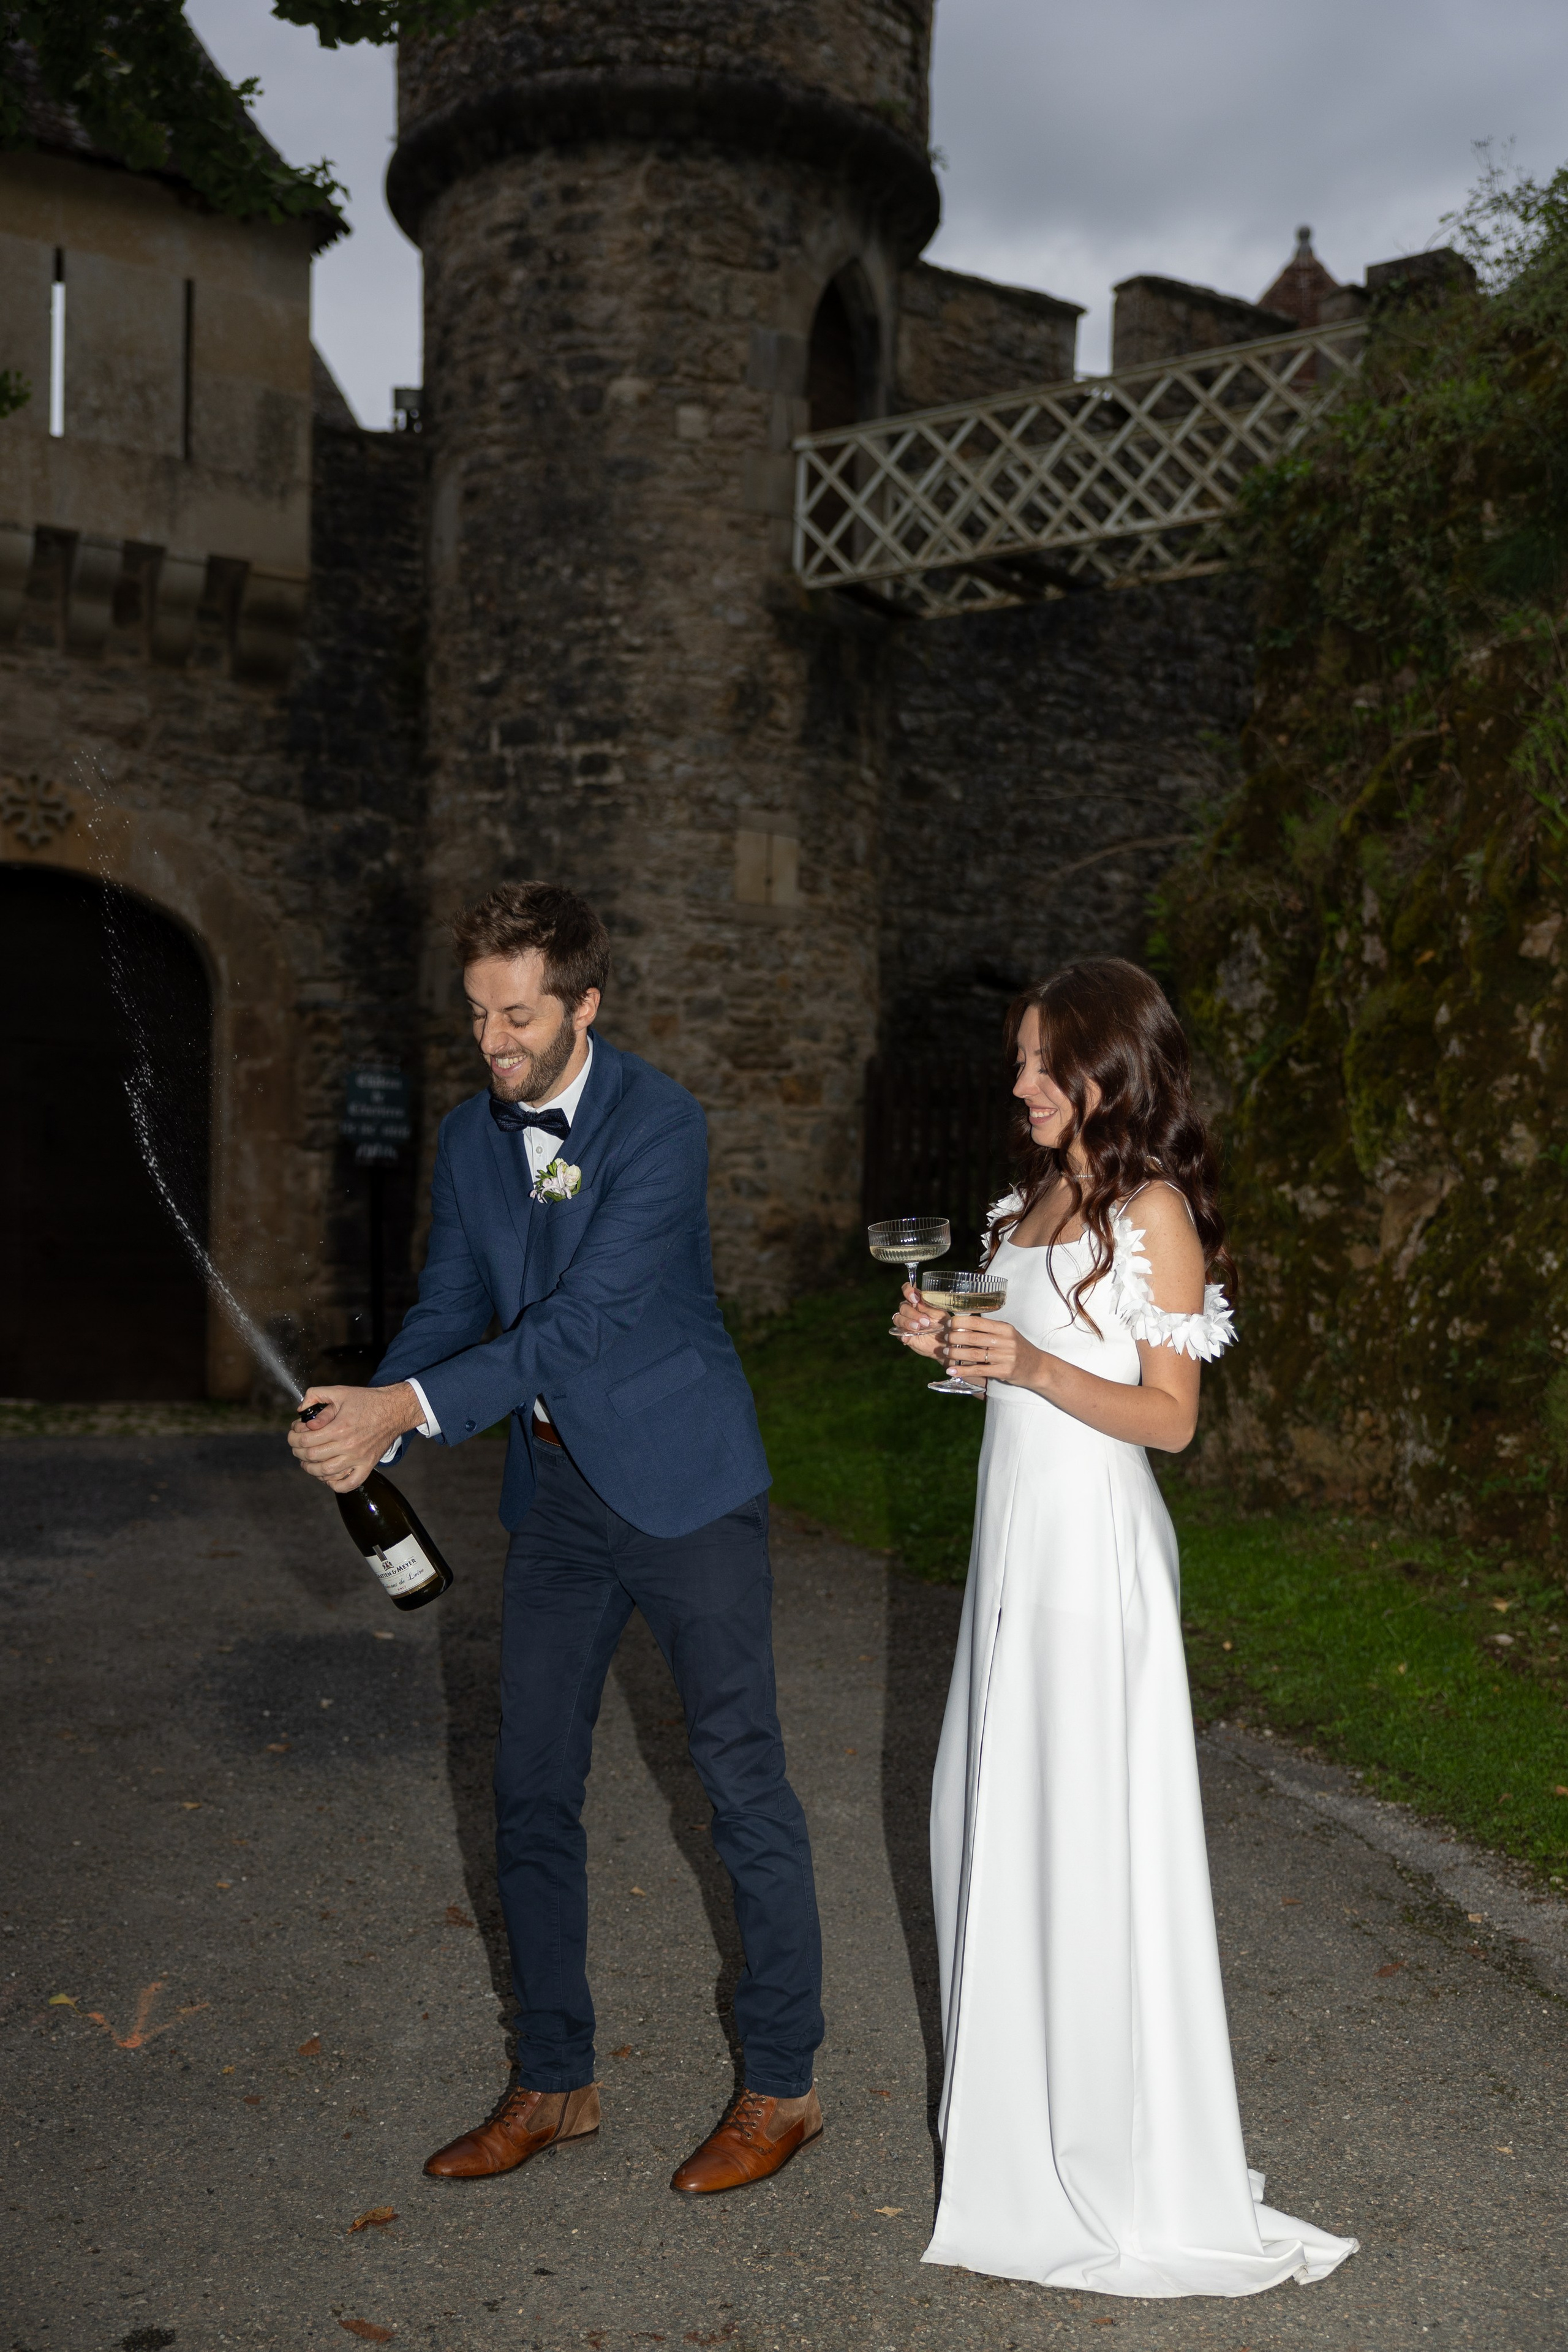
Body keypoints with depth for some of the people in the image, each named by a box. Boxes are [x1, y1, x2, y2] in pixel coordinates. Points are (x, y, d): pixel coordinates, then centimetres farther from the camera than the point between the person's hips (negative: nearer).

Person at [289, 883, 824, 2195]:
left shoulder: (659, 1125, -17)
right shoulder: (471, 1141, 5)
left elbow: (582, 1320, -24)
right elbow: (451, 1308, 5)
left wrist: (410, 1406, -30)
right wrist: (365, 1423, -14)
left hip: (683, 1482, -6)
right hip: (557, 1492, 7)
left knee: (744, 1785, 4)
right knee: (533, 1791, 11)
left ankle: (783, 2088, 20)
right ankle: (554, 2085, 27)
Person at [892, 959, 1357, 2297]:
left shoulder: (1156, 1211, -12)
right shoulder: (1038, 1197, 11)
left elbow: (1169, 1416, -13)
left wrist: (1030, 1367, -24)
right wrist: (953, 1347, 1)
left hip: (1094, 1543, -8)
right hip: (1017, 1530, 8)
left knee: (1087, 1828, 0)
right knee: (994, 1810, 14)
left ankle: (1116, 2147, 15)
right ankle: (1016, 2090, 30)